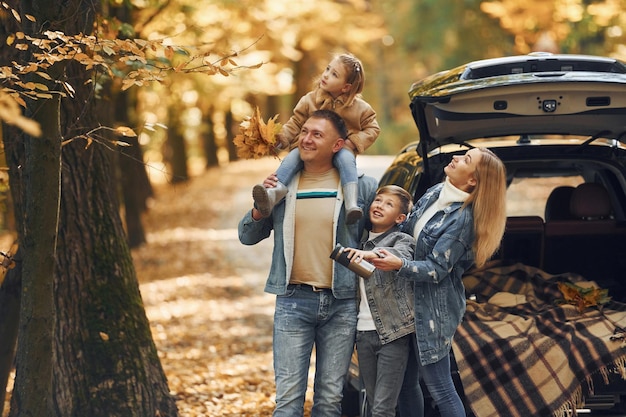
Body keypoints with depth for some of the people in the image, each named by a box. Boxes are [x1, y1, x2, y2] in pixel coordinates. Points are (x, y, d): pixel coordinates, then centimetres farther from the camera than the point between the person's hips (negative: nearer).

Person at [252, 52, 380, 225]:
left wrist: (354, 142, -10)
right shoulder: (310, 100, 4)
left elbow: (372, 129, 8)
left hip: (340, 149, -1)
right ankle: (273, 194, -49)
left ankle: (351, 204, -45)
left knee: (346, 158, -35)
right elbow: (295, 123, 6)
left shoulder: (359, 107, 2)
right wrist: (281, 138, -13)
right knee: (292, 157, -28)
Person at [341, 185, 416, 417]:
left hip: (393, 331, -6)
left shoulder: (401, 239, -2)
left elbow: (401, 255, -27)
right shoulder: (361, 242, 16)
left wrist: (371, 254, -44)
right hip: (364, 332, 6)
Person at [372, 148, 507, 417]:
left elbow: (436, 270, -21)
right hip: (410, 297, 9)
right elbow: (408, 231, 19)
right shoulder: (435, 193, 4)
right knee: (406, 381, 14)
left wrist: (399, 265, -35)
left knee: (439, 388, -2)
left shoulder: (462, 218, -20)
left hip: (433, 306, -9)